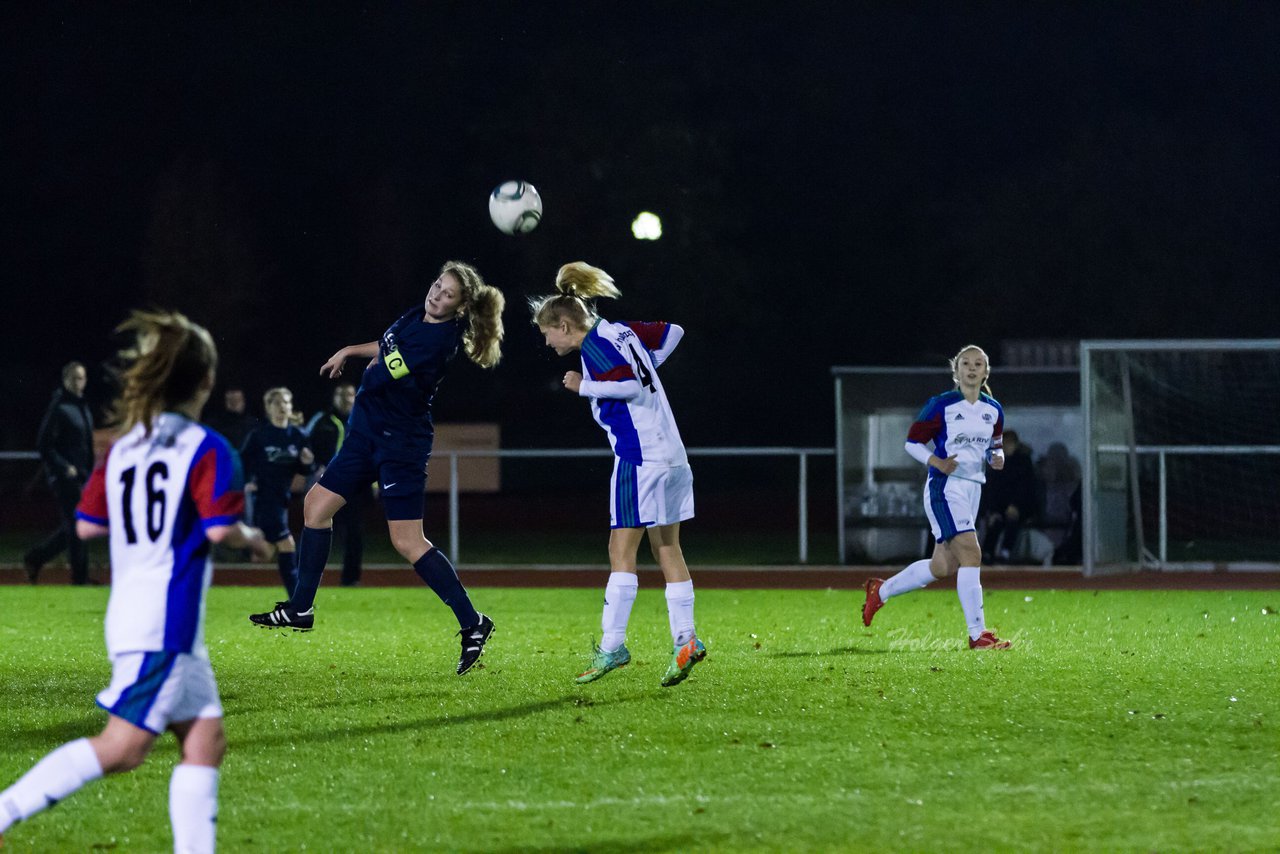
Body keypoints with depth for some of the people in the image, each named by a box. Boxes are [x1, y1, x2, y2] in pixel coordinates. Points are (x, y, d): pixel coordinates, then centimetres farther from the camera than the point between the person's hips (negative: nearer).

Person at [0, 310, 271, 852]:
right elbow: (219, 528, -17)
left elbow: (87, 523, 12)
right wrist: (253, 540, 4)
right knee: (123, 747, -9)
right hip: (167, 618, -8)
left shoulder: (123, 447, 11)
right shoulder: (206, 449, -9)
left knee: (205, 739, 10)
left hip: (129, 613, 8)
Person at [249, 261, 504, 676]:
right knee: (317, 503, 12)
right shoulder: (417, 316, 4)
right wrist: (349, 351, 22)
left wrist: (375, 365, 0)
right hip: (368, 433, 10)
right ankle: (300, 609, 23)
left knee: (408, 542, -11)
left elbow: (376, 377, -22)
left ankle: (473, 624, -3)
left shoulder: (437, 339, -24)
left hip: (400, 443, -10)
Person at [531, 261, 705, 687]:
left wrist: (585, 386, -13)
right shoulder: (620, 331, 14)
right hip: (671, 454, 9)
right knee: (667, 549, 10)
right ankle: (685, 640, 8)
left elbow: (631, 385, -23)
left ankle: (612, 646, -9)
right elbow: (672, 332, 24)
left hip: (639, 457, -9)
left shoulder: (595, 346, -11)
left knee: (621, 551, -7)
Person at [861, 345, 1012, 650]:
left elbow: (994, 446, 22)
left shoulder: (993, 410, 10)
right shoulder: (941, 406, -8)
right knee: (971, 553, -19)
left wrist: (997, 458, -2)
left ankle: (881, 590, 32)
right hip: (945, 487, -7)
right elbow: (912, 442, -3)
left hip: (973, 488, 7)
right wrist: (936, 462, -19)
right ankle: (978, 634, -18)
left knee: (943, 567, 11)